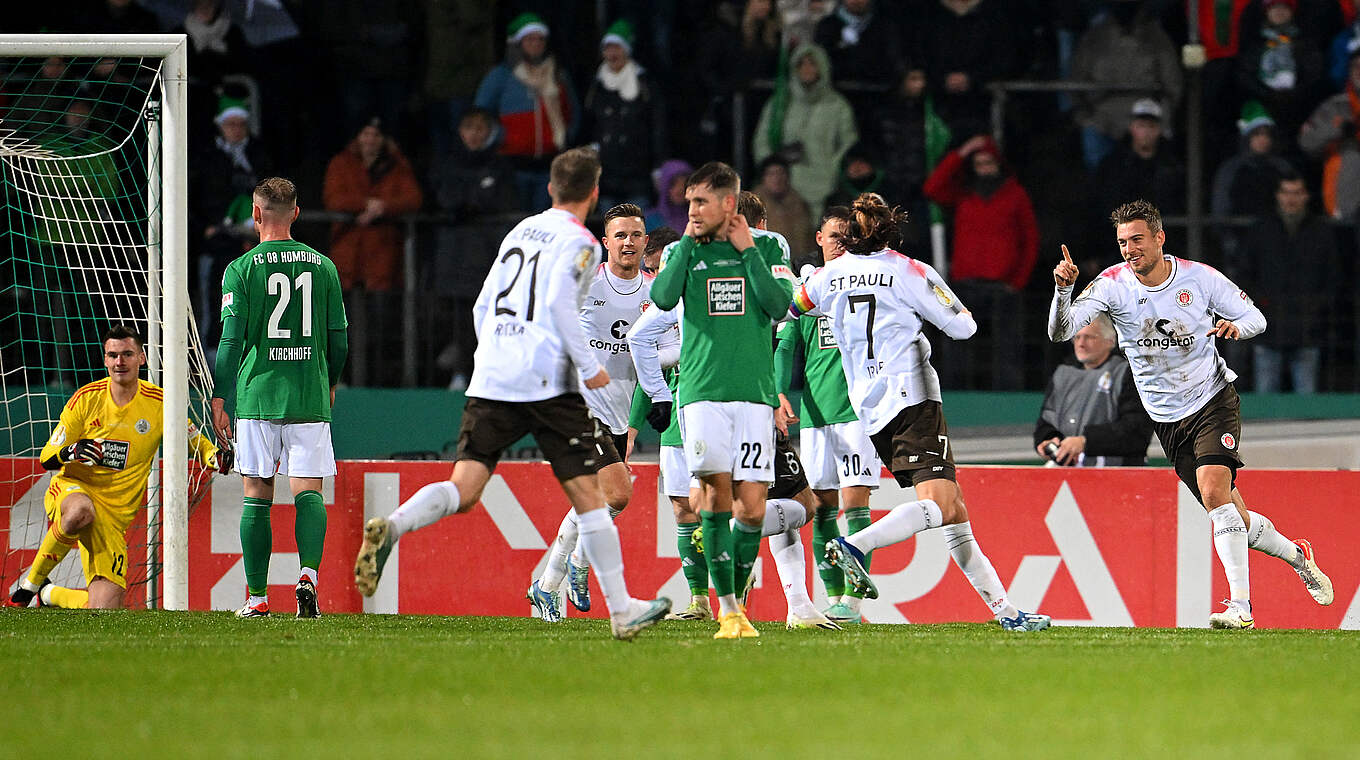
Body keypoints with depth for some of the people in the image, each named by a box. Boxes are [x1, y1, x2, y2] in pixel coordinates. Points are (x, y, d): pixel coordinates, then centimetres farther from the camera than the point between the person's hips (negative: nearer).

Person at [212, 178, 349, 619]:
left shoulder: (241, 269, -3)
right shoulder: (323, 267, 5)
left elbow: (231, 340, -5)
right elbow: (339, 341, 8)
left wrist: (218, 400, 1)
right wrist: (330, 384, 26)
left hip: (257, 395, -1)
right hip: (310, 398, 1)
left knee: (257, 496, 5)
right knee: (308, 491, 1)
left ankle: (257, 598, 6)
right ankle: (308, 573, -23)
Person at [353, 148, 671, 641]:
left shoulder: (520, 232, 21)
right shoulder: (578, 241, 0)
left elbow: (482, 308, 23)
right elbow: (560, 303, -14)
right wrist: (589, 365, -9)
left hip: (490, 379, 5)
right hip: (547, 381, -5)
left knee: (463, 490, -4)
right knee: (587, 494, 3)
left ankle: (392, 527, -32)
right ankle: (621, 610, 5)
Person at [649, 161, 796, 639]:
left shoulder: (768, 248, 10)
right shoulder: (684, 251, 11)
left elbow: (779, 306, -4)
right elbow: (663, 298, -8)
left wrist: (747, 251, -3)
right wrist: (688, 243, -4)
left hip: (754, 393, 0)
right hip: (702, 392, 0)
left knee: (751, 507, -5)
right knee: (716, 493, -14)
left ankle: (736, 601, 13)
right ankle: (726, 609, -8)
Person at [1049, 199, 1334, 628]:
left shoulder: (1200, 278, -10)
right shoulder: (1113, 285, -9)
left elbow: (1256, 318, 2)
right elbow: (1060, 332, -19)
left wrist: (1237, 326, -22)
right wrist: (1063, 290, -38)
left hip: (1214, 400, -3)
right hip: (1168, 419, 3)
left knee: (1214, 490, -25)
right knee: (1234, 519, 5)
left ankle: (1240, 606, -26)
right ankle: (1294, 554, 35)